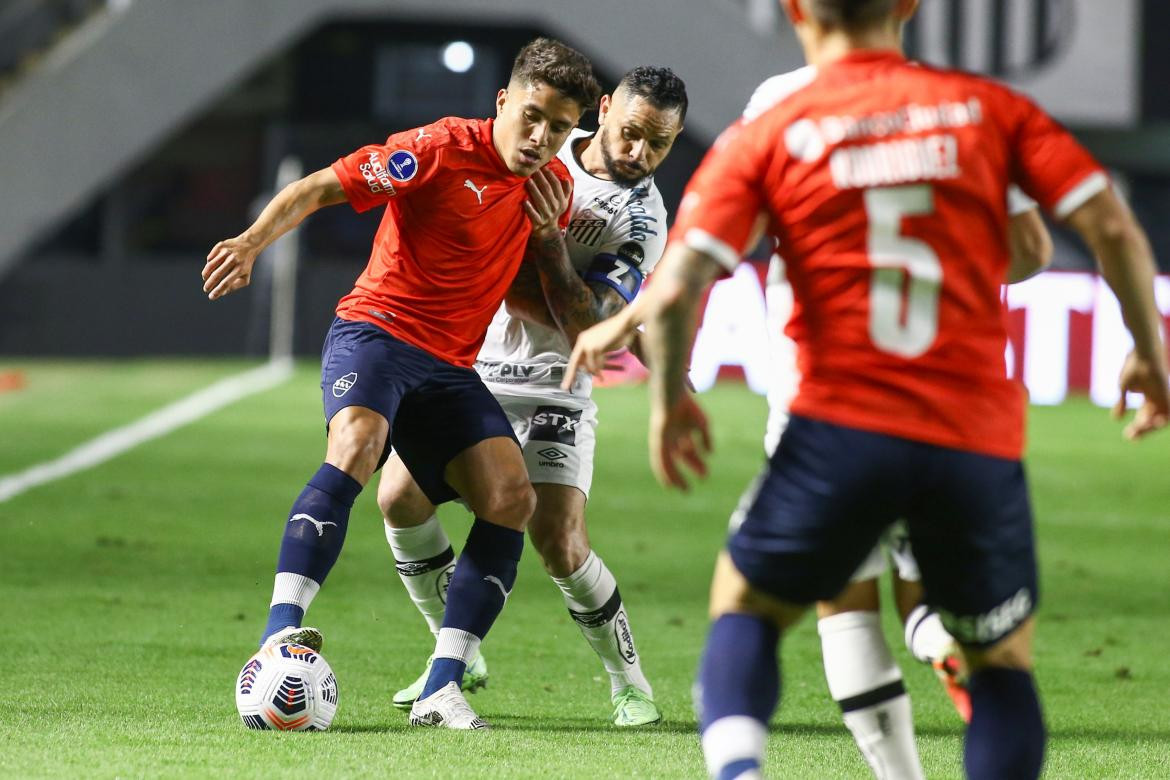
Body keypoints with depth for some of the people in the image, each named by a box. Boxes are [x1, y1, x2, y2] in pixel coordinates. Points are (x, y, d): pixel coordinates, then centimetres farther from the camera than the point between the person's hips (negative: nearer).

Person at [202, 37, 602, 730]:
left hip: (450, 366, 6)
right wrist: (253, 242, -28)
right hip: (375, 331, -6)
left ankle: (442, 691, -15)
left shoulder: (553, 184, 11)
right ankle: (280, 633, -40)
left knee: (512, 496, -14)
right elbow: (320, 188, -12)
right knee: (356, 446, -34)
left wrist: (549, 234, 1)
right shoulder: (443, 150, -9)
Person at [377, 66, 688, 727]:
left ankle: (629, 681, 7)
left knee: (560, 544, -16)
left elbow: (585, 326, -20)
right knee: (400, 496, -12)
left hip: (550, 387, -4)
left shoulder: (642, 220, -10)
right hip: (467, 367, 4)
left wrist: (546, 236, -25)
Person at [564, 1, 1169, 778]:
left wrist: (669, 401, 10)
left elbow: (674, 290, -7)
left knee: (744, 609, 21)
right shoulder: (987, 108, 6)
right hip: (979, 442, 1)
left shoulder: (763, 136, 3)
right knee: (1005, 661, 18)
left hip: (841, 428, -1)